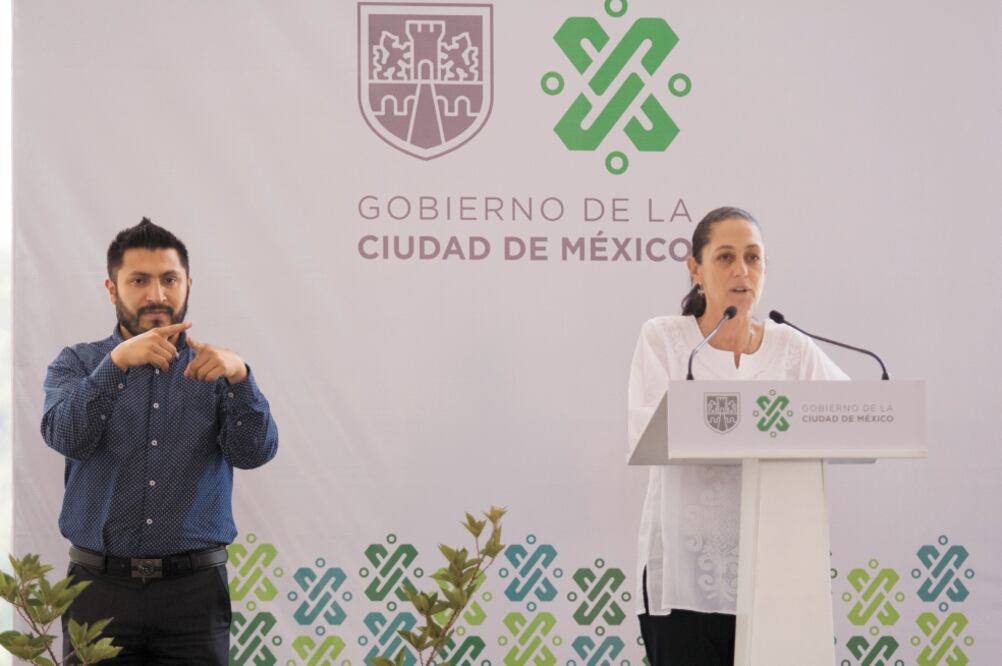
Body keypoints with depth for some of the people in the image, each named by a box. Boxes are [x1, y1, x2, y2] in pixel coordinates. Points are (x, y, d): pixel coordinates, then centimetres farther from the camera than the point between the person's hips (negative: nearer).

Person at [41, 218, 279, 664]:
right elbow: (65, 437, -12)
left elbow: (255, 452, -7)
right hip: (100, 582, -1)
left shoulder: (215, 368, 9)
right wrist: (117, 362, -25)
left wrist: (238, 377, -24)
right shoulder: (77, 364, 7)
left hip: (194, 588, 1)